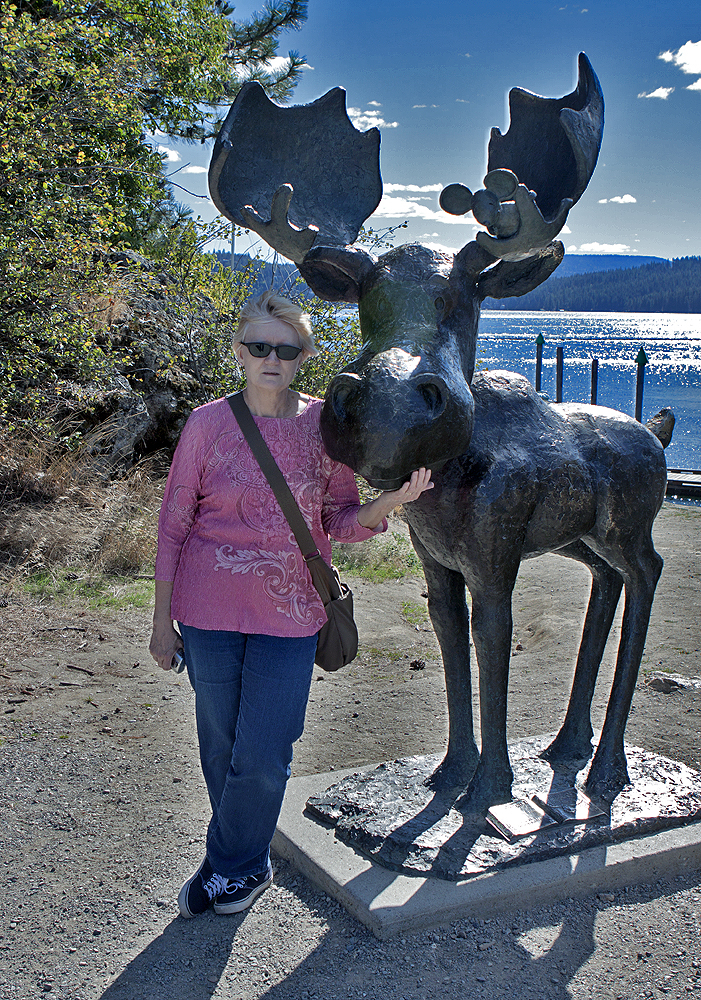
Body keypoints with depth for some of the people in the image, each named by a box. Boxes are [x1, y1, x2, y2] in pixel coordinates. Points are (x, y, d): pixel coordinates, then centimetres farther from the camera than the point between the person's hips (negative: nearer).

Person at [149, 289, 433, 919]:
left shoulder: (323, 424, -2)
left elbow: (341, 522, 4)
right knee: (221, 749, 12)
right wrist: (162, 620, 2)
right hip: (211, 612, 0)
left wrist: (390, 502, -16)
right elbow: (174, 526, 1)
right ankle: (247, 862, 36)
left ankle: (233, 864, 27)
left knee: (262, 756, 1)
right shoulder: (208, 423, -4)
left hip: (289, 614, 0)